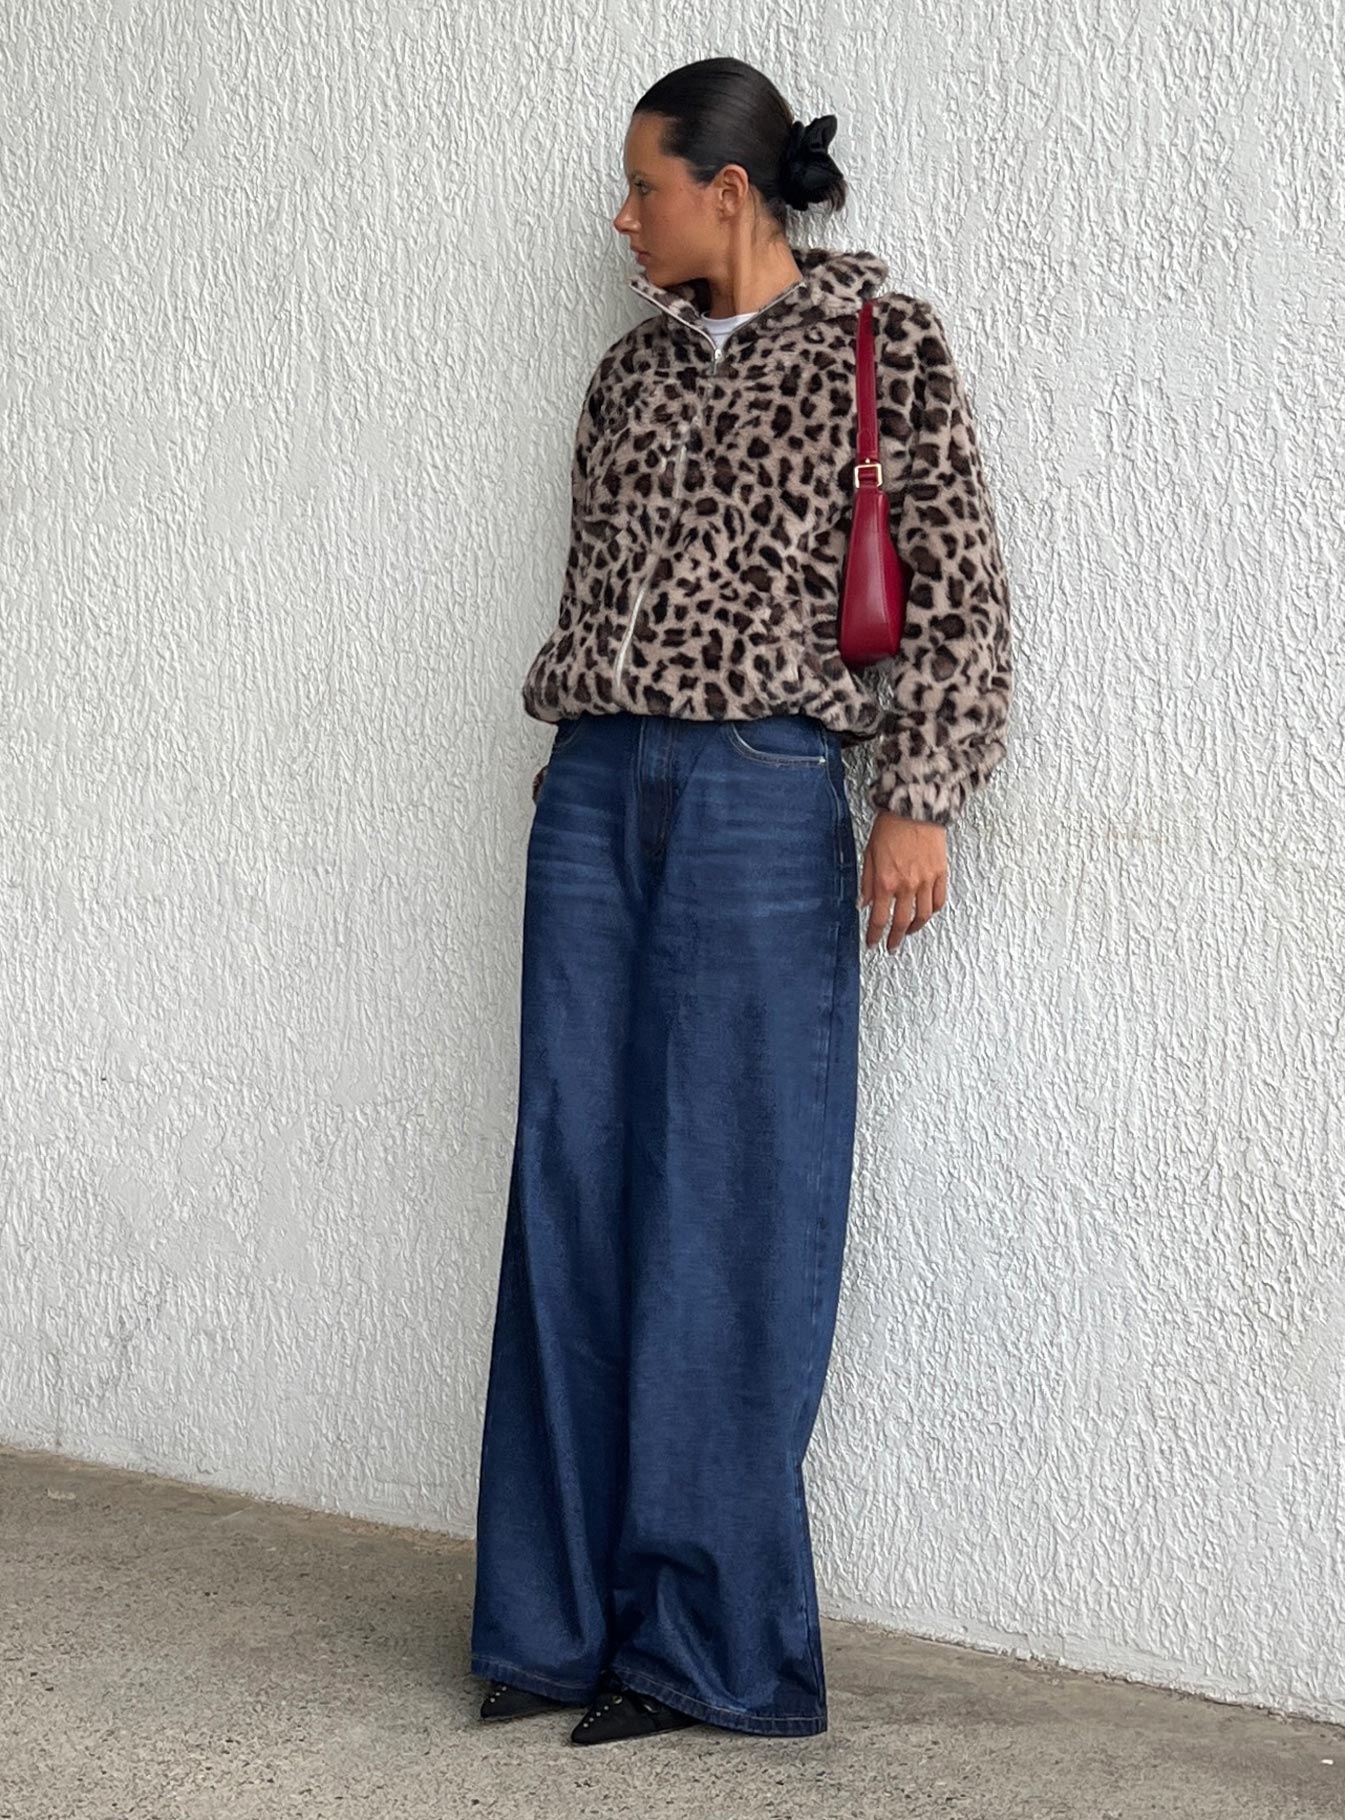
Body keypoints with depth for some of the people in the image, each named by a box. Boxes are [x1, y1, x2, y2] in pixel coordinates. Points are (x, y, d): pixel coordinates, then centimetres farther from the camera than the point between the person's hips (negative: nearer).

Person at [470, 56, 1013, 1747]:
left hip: (760, 797, -5)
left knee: (729, 1207, -2)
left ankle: (706, 1635, 8)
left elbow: (959, 591, -4)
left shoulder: (880, 340, -1)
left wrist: (919, 798, -12)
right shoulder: (638, 361, 15)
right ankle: (567, 1610, 12)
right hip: (594, 791, 5)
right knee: (574, 1186, 3)